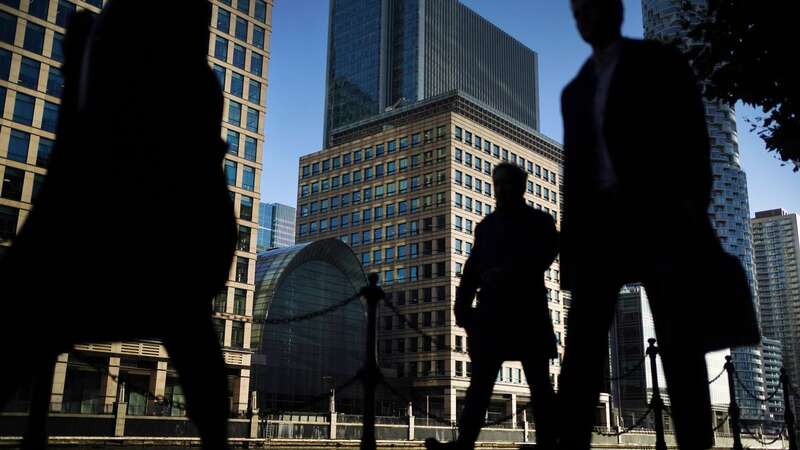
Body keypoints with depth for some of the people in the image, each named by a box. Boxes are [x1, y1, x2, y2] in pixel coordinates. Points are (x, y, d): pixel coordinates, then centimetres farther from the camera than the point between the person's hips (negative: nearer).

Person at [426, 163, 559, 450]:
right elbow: (472, 267, 13)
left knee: (539, 383, -1)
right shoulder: (486, 225, 21)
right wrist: (462, 306, 0)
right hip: (491, 314, 3)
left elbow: (545, 253, -8)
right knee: (480, 381, -4)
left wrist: (508, 272, -22)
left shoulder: (539, 221, 11)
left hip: (527, 313, -3)